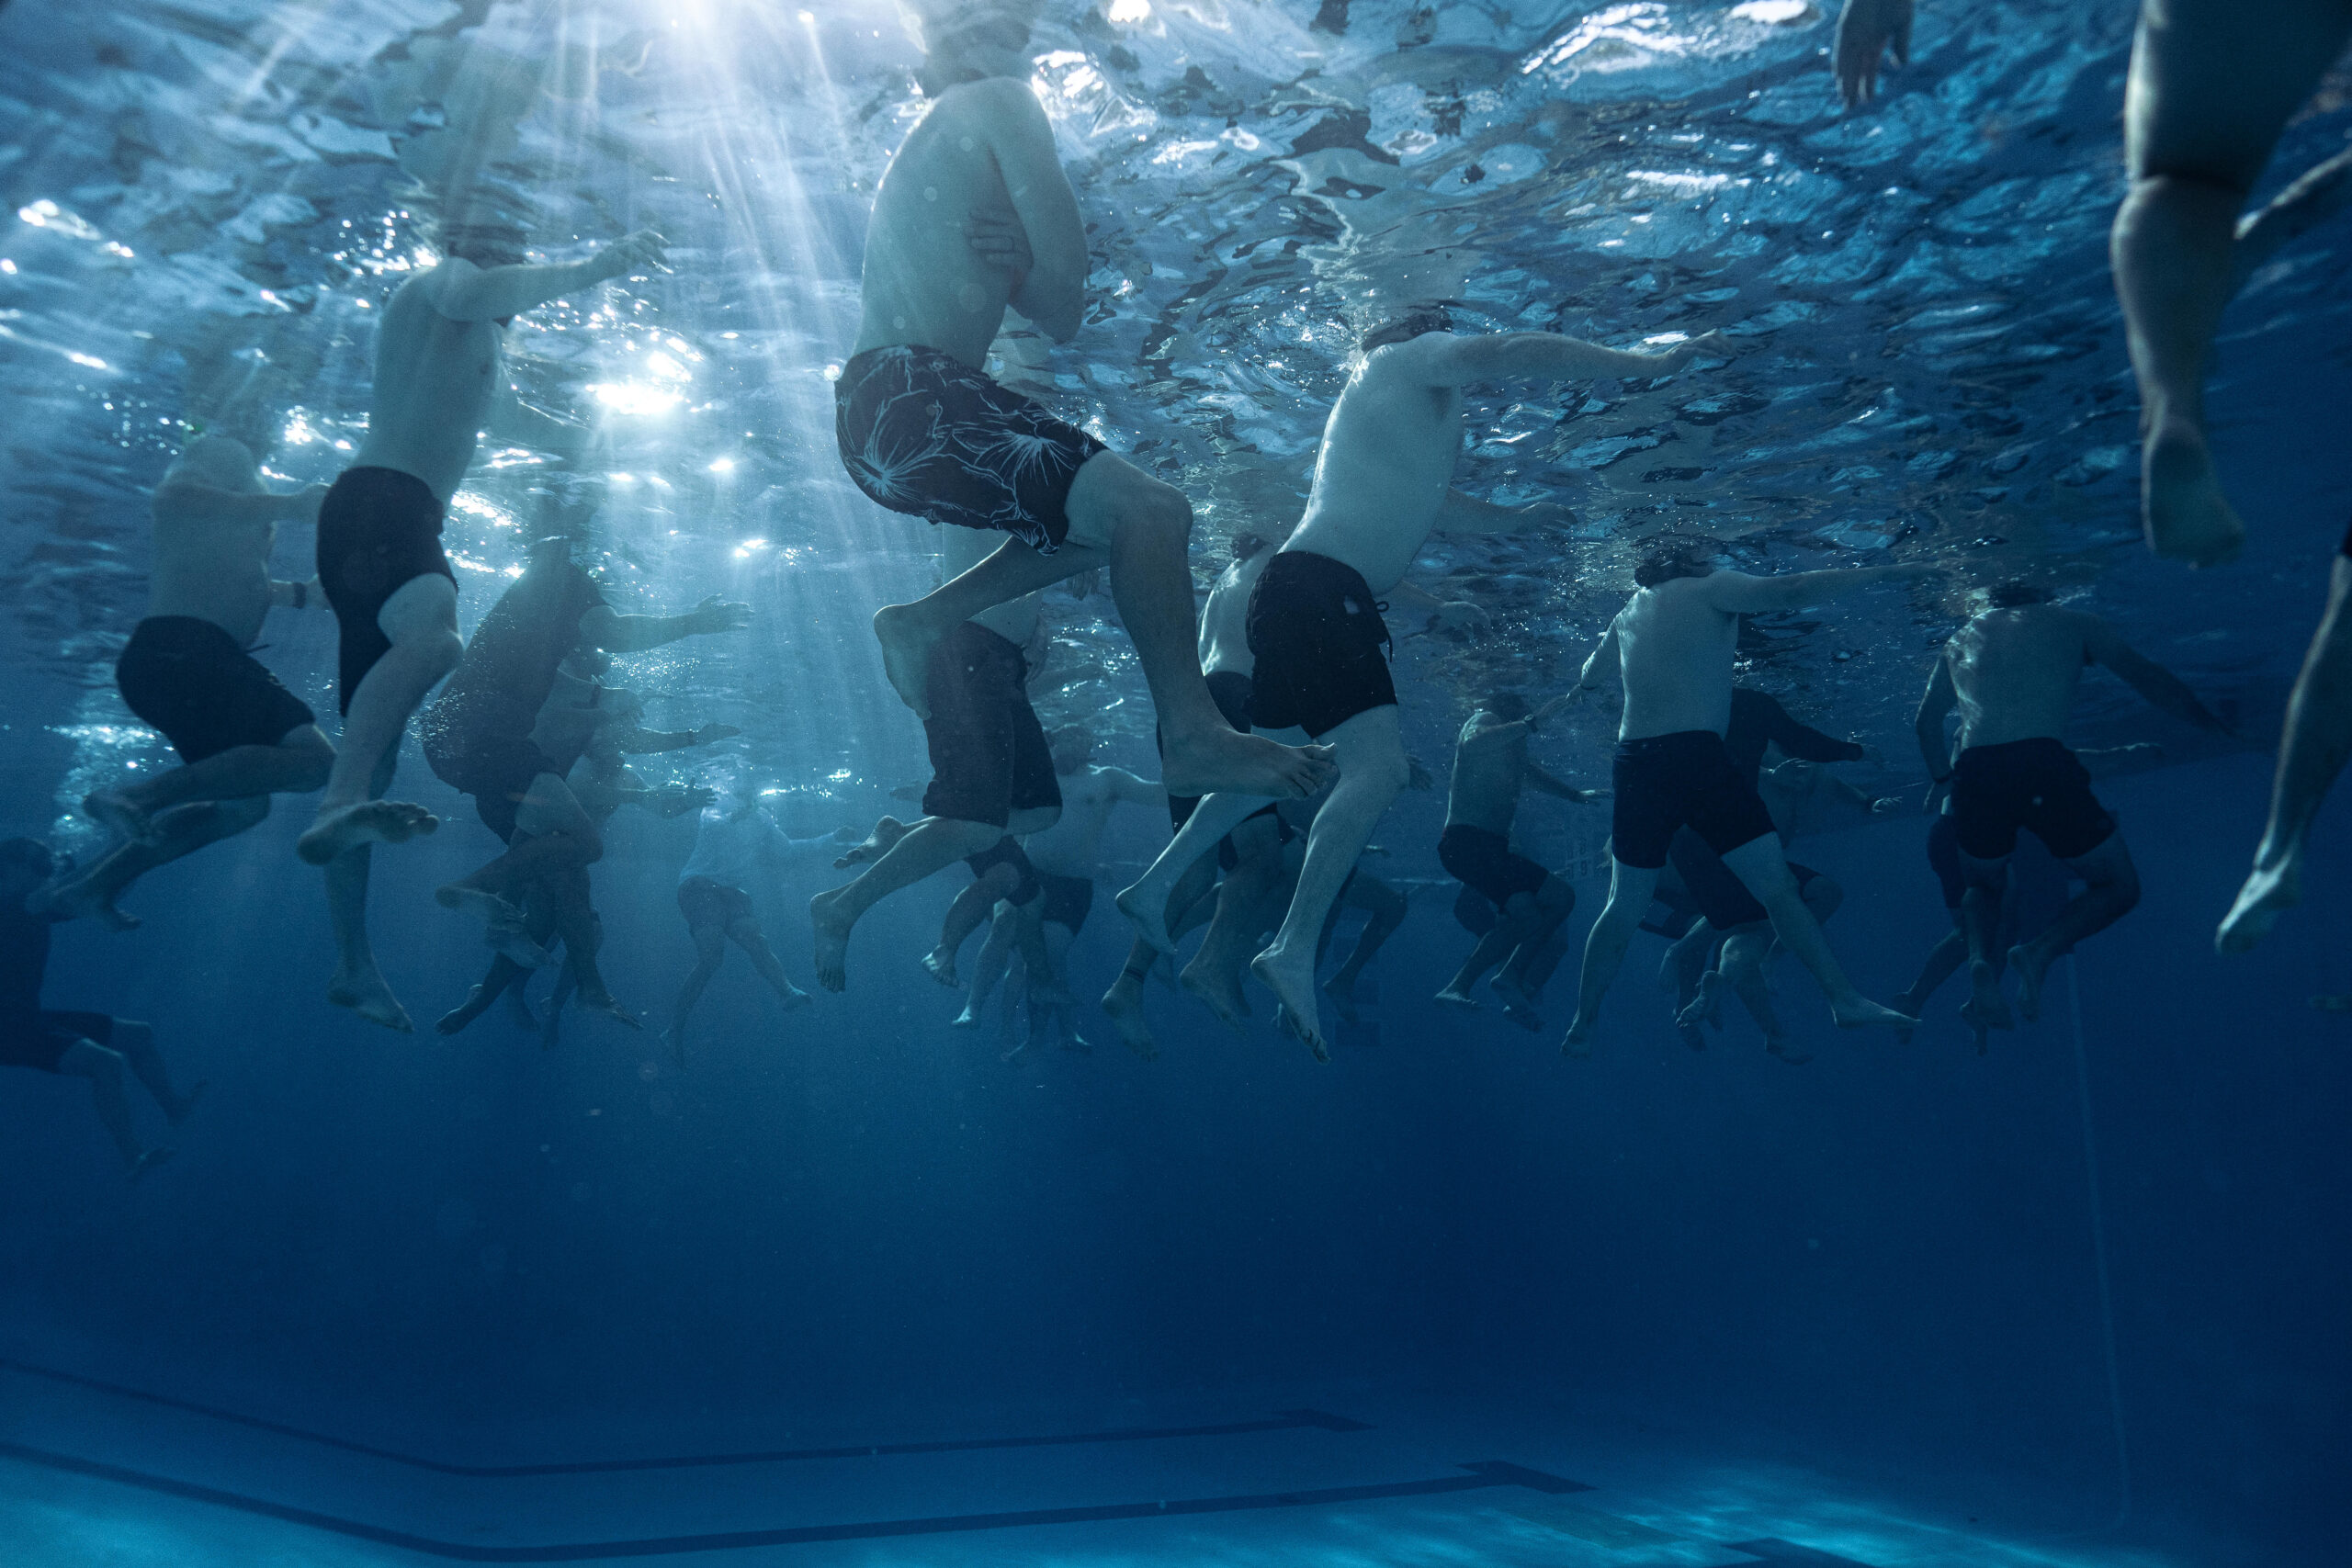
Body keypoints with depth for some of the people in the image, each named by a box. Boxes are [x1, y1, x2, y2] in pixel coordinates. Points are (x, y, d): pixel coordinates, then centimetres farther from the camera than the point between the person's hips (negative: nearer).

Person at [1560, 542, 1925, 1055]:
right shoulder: (1709, 589, 5)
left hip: (1633, 763, 6)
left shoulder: (1627, 614, 23)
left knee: (1623, 906, 14)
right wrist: (1882, 573, -3)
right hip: (1696, 756, -6)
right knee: (1777, 887, -4)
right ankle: (1845, 999, -6)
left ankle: (1583, 1024, 19)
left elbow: (1591, 672, 40)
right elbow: (1790, 592, -8)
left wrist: (1582, 685, 64)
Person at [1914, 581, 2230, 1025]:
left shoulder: (1961, 640, 27)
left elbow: (1926, 722, 34)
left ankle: (1981, 961, -4)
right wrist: (2214, 725, 34)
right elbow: (2148, 677, 22)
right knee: (2119, 887, 15)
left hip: (1973, 774, 3)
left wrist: (1944, 780, 47)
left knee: (1982, 887, 28)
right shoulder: (2070, 622, 21)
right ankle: (2039, 954, -12)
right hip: (2041, 764, -3)